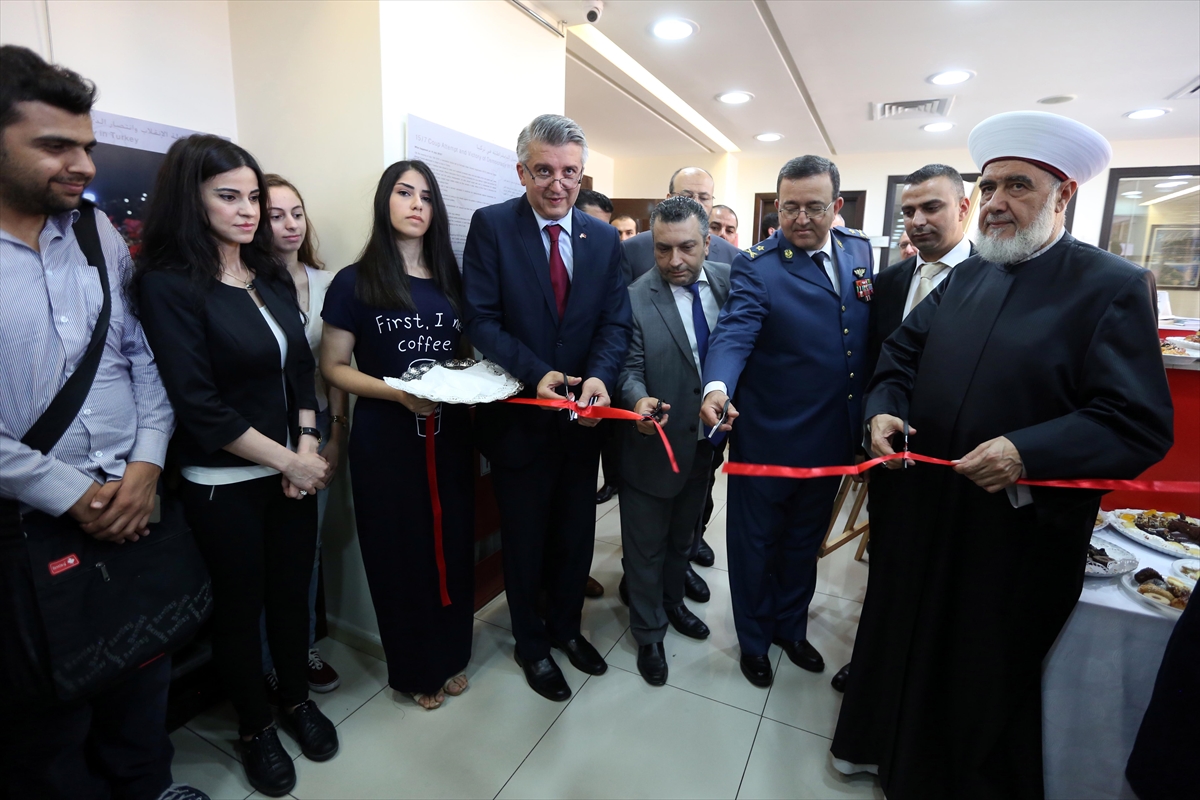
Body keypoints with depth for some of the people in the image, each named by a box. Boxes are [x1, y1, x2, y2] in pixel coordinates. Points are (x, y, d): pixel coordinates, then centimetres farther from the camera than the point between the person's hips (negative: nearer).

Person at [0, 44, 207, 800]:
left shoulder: (102, 234, 3)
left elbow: (144, 356, 4)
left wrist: (145, 464, -7)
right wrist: (72, 495, -15)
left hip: (135, 496, 4)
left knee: (146, 664, 19)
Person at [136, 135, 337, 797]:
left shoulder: (272, 276, 6)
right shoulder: (167, 284, -12)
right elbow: (197, 404, -17)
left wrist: (307, 448, -5)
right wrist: (288, 462, -14)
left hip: (295, 471, 5)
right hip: (223, 483, -5)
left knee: (292, 590, 18)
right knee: (239, 606, 14)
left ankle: (297, 699, 41)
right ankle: (254, 729, 36)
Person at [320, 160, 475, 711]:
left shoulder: (449, 279, 10)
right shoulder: (355, 282, -2)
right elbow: (333, 366, -3)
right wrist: (397, 392, -18)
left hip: (449, 433, 4)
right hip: (385, 438, -3)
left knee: (452, 543, 10)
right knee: (400, 550, 7)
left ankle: (450, 655, 33)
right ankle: (414, 669, 29)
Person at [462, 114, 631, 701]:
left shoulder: (603, 237, 3)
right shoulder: (491, 225, -7)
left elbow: (615, 322, -3)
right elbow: (481, 319, -14)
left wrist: (598, 377, -22)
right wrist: (537, 374, -26)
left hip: (582, 415, 4)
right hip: (519, 417, -3)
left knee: (576, 534, 19)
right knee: (525, 539, 15)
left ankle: (566, 626, 45)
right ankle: (531, 642, 39)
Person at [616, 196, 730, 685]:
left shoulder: (728, 283, -5)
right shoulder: (634, 297, -18)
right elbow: (629, 368, -18)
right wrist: (639, 400, -36)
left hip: (705, 442, 5)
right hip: (654, 447, -4)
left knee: (683, 537, 26)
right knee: (647, 548, 14)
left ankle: (672, 602, 53)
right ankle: (649, 634, 38)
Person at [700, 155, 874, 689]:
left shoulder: (860, 251, 4)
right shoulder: (757, 266, -15)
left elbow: (874, 330, 11)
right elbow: (734, 333, -29)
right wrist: (717, 387, -49)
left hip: (833, 438, 6)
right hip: (768, 438, -5)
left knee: (804, 542, 23)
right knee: (756, 544, 13)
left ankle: (791, 627, 47)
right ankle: (754, 640, 38)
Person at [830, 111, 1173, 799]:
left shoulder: (1114, 288, -10)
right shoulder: (966, 278, 8)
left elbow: (1140, 426, -15)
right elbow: (902, 355, 10)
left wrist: (1026, 453, -28)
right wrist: (885, 409, -9)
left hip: (1021, 530, -5)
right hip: (925, 509, 6)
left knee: (989, 676, 14)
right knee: (903, 639, 21)